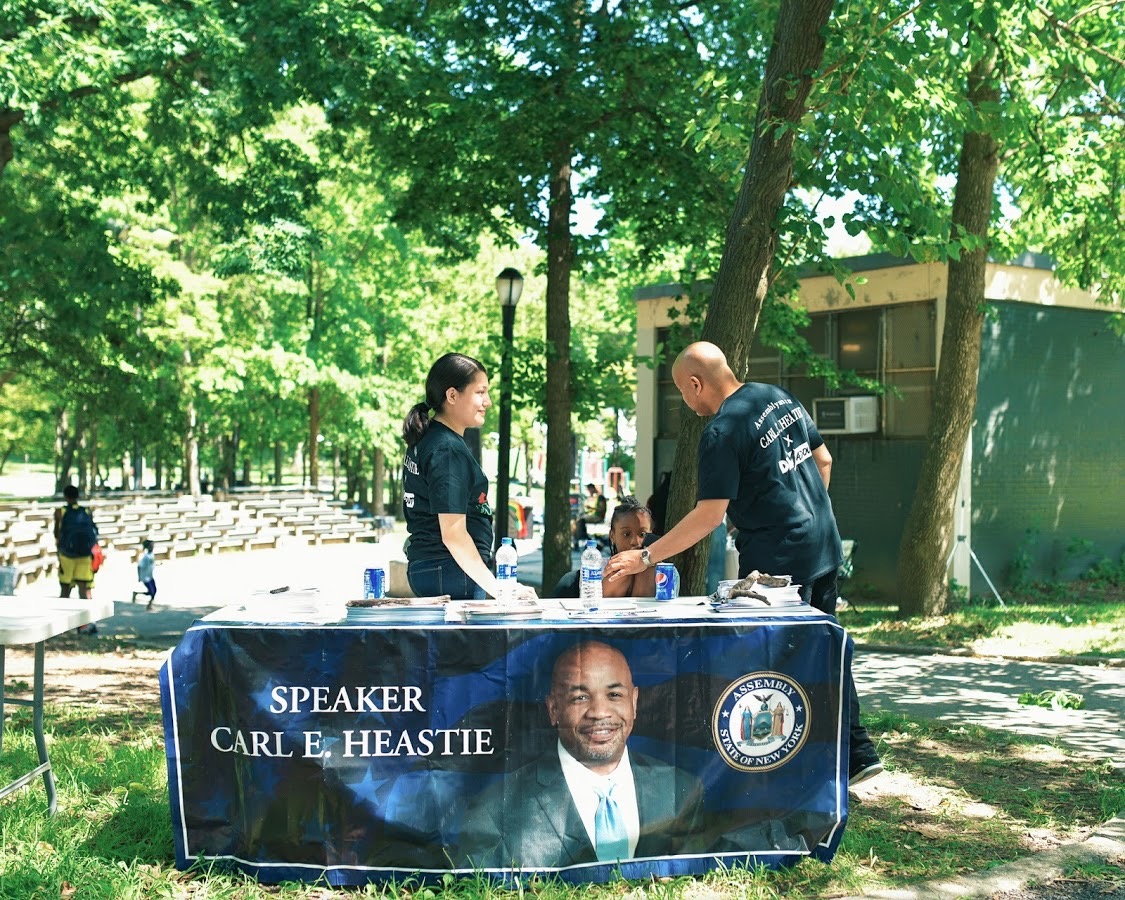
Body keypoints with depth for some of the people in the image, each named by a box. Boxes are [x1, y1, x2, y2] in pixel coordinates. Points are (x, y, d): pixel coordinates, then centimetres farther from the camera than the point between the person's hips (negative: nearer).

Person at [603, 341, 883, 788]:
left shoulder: (722, 432, -18)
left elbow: (709, 516, -20)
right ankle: (858, 754, 24)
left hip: (777, 559, -9)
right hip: (825, 547, 9)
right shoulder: (779, 396, 7)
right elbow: (823, 460, 15)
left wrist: (645, 557, -16)